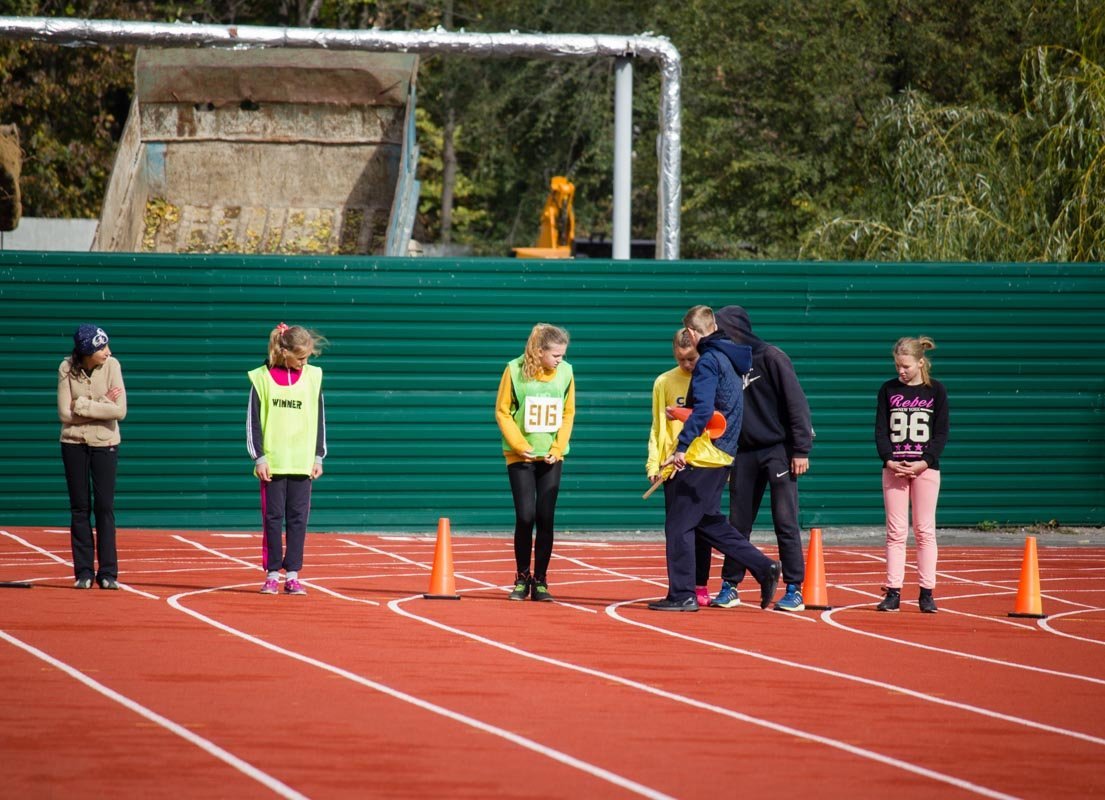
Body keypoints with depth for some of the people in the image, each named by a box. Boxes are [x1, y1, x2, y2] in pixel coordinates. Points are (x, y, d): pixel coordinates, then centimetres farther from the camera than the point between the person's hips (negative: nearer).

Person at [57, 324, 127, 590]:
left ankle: (108, 573, 5)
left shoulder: (111, 366, -11)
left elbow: (120, 411, -18)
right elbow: (65, 413, -13)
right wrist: (102, 405, -16)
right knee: (79, 507, 4)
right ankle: (84, 572, 9)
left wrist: (82, 406, -18)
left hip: (105, 442, -1)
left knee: (105, 507, 0)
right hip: (74, 442, 1)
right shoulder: (67, 369, -10)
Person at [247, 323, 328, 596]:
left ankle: (292, 575, 5)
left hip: (303, 462, 2)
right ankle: (272, 574, 7)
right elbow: (253, 420, 0)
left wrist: (318, 457, 6)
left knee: (298, 519, 1)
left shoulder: (313, 377, 5)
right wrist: (259, 457, -5)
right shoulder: (262, 378, -2)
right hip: (273, 463, -2)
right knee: (273, 518, 2)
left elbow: (319, 420, 10)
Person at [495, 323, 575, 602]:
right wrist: (521, 446, -10)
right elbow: (502, 412, -4)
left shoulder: (565, 372, -2)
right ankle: (522, 578, 10)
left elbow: (568, 413, 6)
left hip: (551, 456, 2)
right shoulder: (515, 370, -9)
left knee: (546, 518, 1)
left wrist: (558, 448, -3)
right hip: (521, 456, -2)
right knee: (525, 516, -6)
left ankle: (540, 581, 10)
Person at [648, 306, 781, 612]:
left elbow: (703, 410, -25)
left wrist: (682, 446, -28)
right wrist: (683, 415, 25)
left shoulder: (708, 362, -14)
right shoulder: (728, 359, 15)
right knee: (709, 522, 17)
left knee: (678, 524, -2)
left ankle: (682, 595, 0)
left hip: (702, 457, -9)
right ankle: (763, 567, 11)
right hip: (722, 456, 9)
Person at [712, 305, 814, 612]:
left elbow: (796, 402, -11)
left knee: (785, 522, -5)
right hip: (745, 453, 6)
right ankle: (730, 587, 13)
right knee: (738, 523, 6)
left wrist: (801, 450, -15)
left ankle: (794, 590, -2)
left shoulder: (771, 357, -7)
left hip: (778, 450, -6)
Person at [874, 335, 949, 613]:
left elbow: (941, 433, 1)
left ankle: (927, 593, 2)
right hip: (893, 468, 1)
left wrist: (924, 462, -11)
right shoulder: (888, 390, 7)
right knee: (895, 531, 0)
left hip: (925, 468, -1)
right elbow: (880, 430, 5)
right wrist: (889, 461, -10)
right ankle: (893, 592, 1)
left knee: (924, 530, -1)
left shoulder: (936, 390, 2)